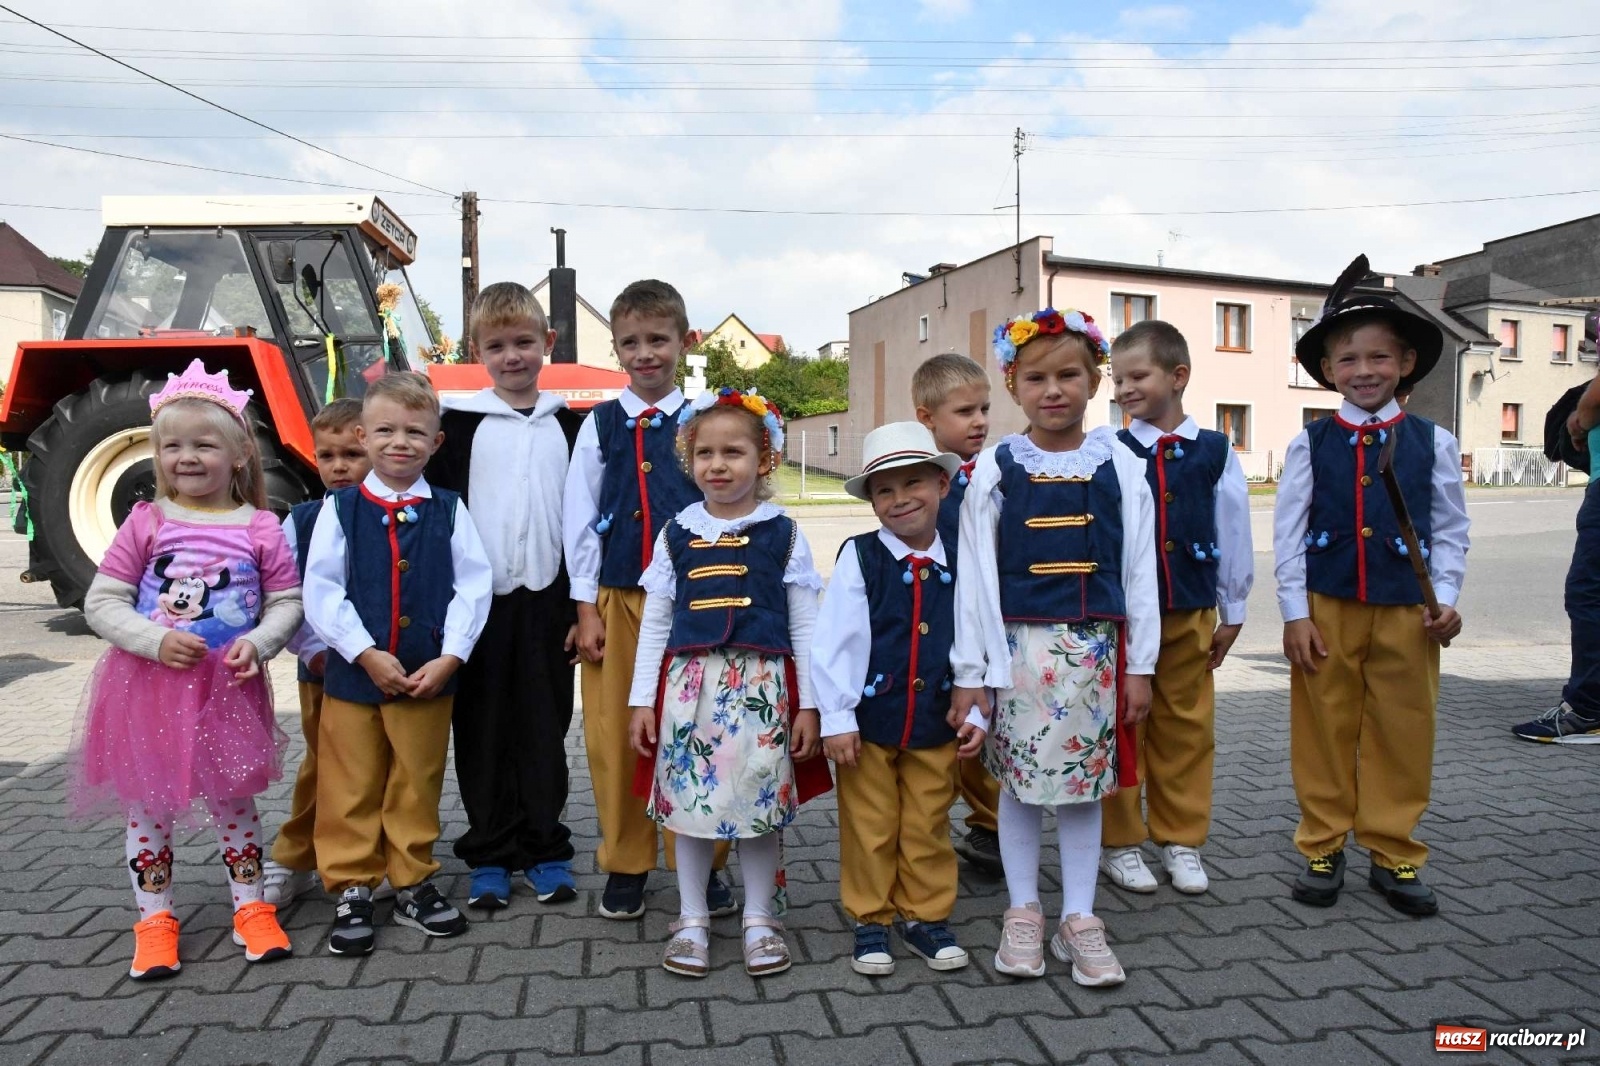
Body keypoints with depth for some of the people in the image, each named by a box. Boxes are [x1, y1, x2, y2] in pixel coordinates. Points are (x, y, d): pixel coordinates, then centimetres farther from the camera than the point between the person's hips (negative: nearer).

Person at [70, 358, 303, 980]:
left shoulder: (260, 528, -4)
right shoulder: (147, 523, -4)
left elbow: (287, 602, 1)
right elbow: (101, 603, -3)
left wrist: (258, 643, -17)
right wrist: (156, 640, -17)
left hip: (230, 687, 0)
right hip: (148, 684, 1)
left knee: (233, 801, 12)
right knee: (147, 804, 10)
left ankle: (251, 909, 27)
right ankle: (154, 922, 26)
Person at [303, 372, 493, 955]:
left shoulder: (449, 510, 0)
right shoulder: (340, 508, -2)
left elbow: (474, 585, -4)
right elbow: (321, 590, -7)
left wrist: (449, 657, -12)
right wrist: (368, 654, -14)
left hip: (430, 676, 1)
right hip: (353, 673, -1)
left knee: (418, 786, 13)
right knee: (351, 788, 9)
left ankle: (414, 885, 27)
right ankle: (351, 891, 23)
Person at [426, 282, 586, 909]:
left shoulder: (568, 426, 7)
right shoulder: (460, 423, 3)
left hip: (547, 599, 1)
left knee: (545, 729, 7)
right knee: (483, 733, 6)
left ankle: (546, 851, 19)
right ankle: (490, 855, 19)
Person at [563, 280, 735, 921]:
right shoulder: (600, 425, 7)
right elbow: (579, 518, 7)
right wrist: (586, 607, 2)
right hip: (616, 598, 2)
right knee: (615, 732, 6)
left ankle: (701, 863, 19)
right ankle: (625, 865, 22)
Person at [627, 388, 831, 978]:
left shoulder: (783, 534, 1)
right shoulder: (676, 534, 6)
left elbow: (804, 626, 3)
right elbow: (654, 623, 9)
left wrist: (808, 705, 0)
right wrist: (642, 700, 5)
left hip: (762, 686, -1)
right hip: (689, 684, 2)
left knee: (761, 802, 7)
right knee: (689, 800, 7)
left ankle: (759, 918, 25)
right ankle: (692, 918, 26)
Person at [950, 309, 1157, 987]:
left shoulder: (1119, 466, 2)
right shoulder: (995, 467, -1)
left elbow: (1139, 569, 4)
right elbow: (974, 572, -2)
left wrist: (1140, 664, 3)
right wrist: (969, 670, -4)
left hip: (1094, 648, 1)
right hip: (1018, 646, -1)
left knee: (1085, 781, 9)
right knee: (1019, 780, 8)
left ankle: (1079, 918, 23)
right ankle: (1023, 913, 25)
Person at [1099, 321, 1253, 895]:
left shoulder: (1215, 453, 1)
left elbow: (1233, 534, 7)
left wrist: (1232, 611, 10)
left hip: (1191, 612, 2)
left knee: (1187, 726, 12)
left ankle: (1181, 841, 27)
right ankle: (1119, 842, 22)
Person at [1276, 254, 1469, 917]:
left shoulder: (1432, 442, 2)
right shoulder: (1309, 444, -1)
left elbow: (1451, 529, 6)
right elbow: (1288, 532, -3)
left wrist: (1445, 600, -5)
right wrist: (1296, 613, -7)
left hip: (1407, 612, 1)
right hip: (1326, 610, -1)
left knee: (1402, 732, 8)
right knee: (1324, 730, 7)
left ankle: (1394, 853, 23)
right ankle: (1322, 848, 21)